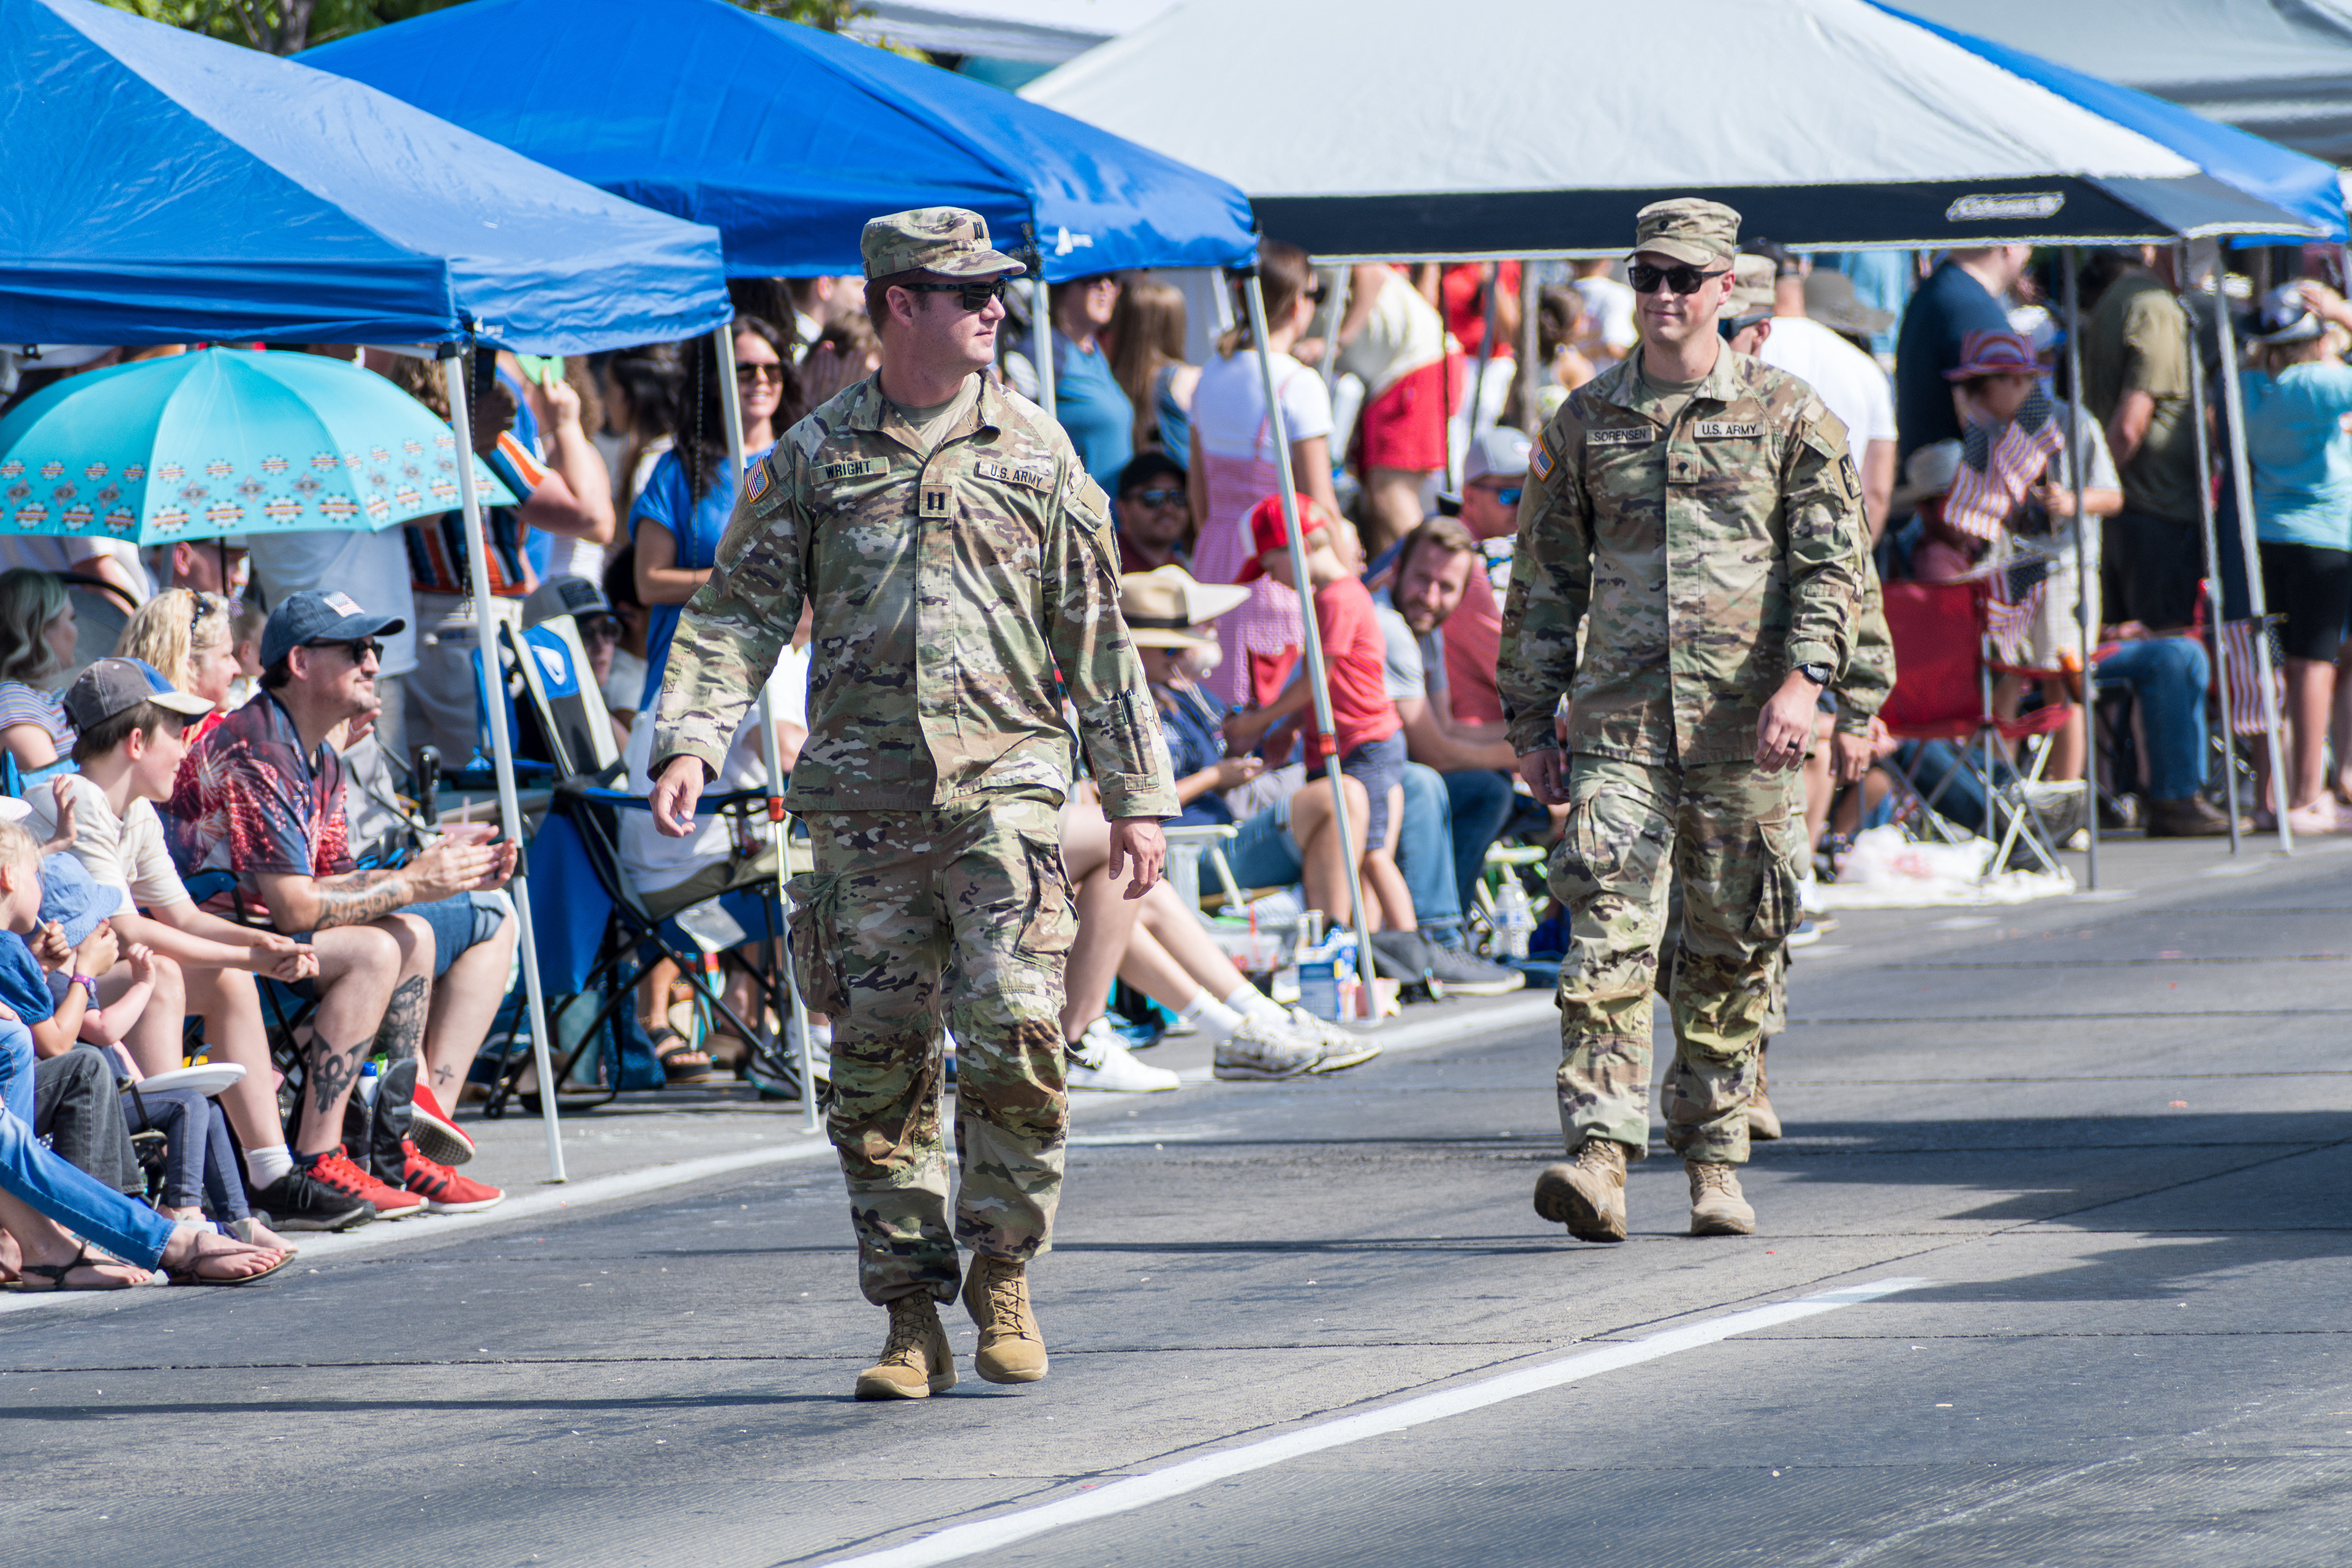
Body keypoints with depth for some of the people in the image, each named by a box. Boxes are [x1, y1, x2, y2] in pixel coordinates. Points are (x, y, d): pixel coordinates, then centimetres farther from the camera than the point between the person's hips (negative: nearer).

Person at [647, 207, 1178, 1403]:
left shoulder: (1034, 450, 8)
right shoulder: (814, 455, 7)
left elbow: (1095, 633, 11)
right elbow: (739, 611, 6)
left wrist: (1137, 796, 9)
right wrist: (689, 741, -10)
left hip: (1005, 782, -1)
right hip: (863, 798, 1)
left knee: (1014, 1037, -12)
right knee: (877, 1064, 1)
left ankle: (1003, 1281, 6)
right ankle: (912, 1321, 8)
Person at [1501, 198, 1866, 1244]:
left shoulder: (1786, 414, 5)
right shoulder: (1585, 421, 11)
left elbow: (1831, 560, -1)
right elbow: (1544, 578, 15)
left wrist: (1803, 677, -16)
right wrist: (1528, 722, 11)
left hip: (1745, 728, -1)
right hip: (1618, 720, 1)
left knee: (1732, 957, 6)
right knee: (1606, 933, -14)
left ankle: (1715, 1162, 17)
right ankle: (1599, 1156, -21)